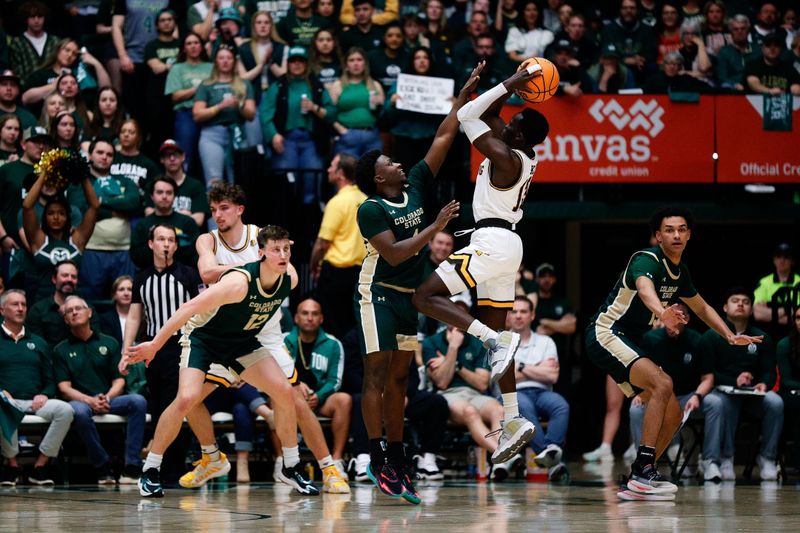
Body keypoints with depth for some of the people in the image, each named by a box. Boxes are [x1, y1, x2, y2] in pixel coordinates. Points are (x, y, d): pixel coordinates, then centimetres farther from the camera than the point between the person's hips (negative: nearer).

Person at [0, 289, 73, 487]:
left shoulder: (38, 343, 26)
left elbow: (50, 380, 22)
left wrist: (44, 395, -1)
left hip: (35, 403, 4)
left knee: (65, 410, -27)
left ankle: (41, 465, -20)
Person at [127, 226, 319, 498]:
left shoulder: (290, 279, -15)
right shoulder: (240, 282, -35)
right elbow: (190, 307, -31)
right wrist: (154, 345, -29)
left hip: (242, 341, 6)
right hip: (203, 337, -6)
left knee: (285, 392, -8)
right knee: (187, 398, -24)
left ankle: (291, 468, 9)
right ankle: (150, 472, -11)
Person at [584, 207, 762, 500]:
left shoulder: (680, 272, 11)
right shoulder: (647, 260, -18)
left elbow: (702, 308, 28)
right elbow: (644, 289, -42)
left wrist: (731, 336, 16)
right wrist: (662, 313, -64)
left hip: (629, 342, 10)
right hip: (606, 333, -10)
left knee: (673, 413, 4)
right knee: (662, 384, -29)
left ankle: (636, 482, 9)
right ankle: (643, 471, -31)